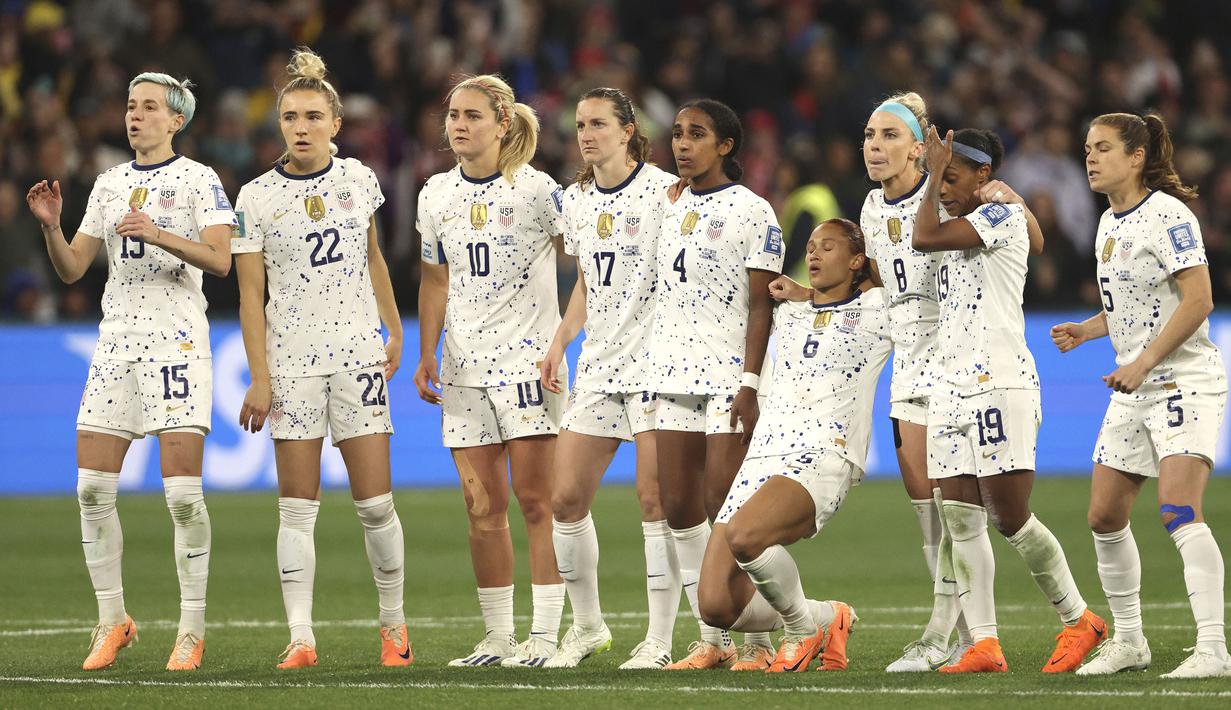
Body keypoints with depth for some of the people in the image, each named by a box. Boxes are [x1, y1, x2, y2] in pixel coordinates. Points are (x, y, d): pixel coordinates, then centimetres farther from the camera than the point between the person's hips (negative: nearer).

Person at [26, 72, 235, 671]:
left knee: (183, 491, -10)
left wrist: (157, 233, -24)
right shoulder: (110, 183, 16)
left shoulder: (197, 180, 0)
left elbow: (219, 260, -12)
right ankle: (113, 622, 10)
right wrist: (51, 226, -2)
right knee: (93, 488, -1)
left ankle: (192, 629, -4)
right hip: (116, 340, 5)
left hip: (176, 340, -5)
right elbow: (72, 268, 16)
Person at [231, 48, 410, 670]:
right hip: (292, 358, -2)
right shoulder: (257, 197, -2)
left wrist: (394, 330, 19)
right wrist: (259, 379, -8)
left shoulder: (358, 180, 6)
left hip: (358, 353, 2)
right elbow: (251, 292, -3)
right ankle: (301, 637, -5)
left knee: (375, 503, -1)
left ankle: (393, 624, 14)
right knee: (297, 506, -4)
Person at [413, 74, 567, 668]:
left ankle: (544, 634, -4)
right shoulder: (436, 195, 10)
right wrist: (426, 355, 12)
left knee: (534, 496, -7)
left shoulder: (535, 190, -6)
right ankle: (497, 636, 9)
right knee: (482, 505, 3)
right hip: (465, 365, 5)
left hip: (528, 356, -5)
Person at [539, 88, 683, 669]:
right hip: (598, 365, 7)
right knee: (566, 496, 2)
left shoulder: (665, 191, -7)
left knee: (655, 498, -8)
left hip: (657, 359, -7)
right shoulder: (576, 199, 13)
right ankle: (587, 625, 18)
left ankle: (660, 639, -2)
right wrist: (560, 342, 12)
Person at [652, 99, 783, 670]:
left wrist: (750, 382, -17)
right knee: (680, 507, 4)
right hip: (677, 374, 7)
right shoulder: (672, 208, 15)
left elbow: (760, 303, -9)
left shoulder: (751, 211, -5)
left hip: (730, 377, -7)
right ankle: (713, 641, 11)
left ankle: (758, 642, -1)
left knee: (727, 510, -9)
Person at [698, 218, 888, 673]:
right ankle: (826, 617, 15)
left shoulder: (876, 310, 11)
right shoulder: (787, 314, 26)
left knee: (743, 534, -37)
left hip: (824, 460, -6)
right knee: (717, 608, -11)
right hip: (760, 460, 6)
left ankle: (805, 627, -10)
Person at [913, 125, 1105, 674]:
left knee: (1011, 520, -8)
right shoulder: (960, 234, 20)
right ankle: (983, 645, -3)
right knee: (961, 521, -1)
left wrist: (935, 171, -4)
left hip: (1000, 385, -9)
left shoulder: (1004, 216, -6)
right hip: (951, 387, 9)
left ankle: (1078, 620, 8)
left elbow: (924, 238, -14)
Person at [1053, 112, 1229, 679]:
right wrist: (1086, 331, 9)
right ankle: (1128, 641, 21)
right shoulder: (1110, 223, 14)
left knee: (1177, 509, -22)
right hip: (1134, 391, 9)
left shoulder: (1166, 216, -13)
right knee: (1104, 516, 7)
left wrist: (1142, 363, -23)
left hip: (1185, 380, -9)